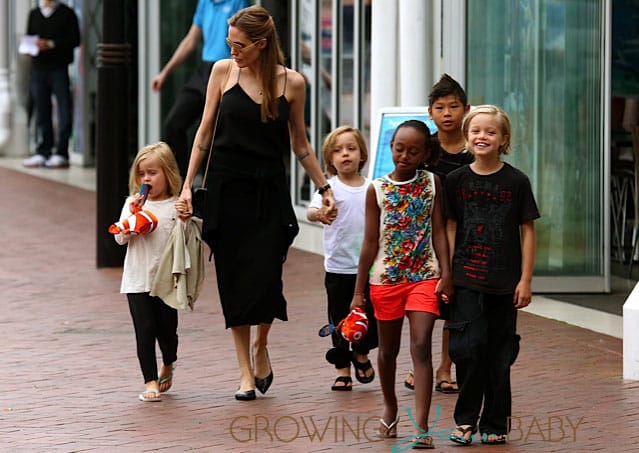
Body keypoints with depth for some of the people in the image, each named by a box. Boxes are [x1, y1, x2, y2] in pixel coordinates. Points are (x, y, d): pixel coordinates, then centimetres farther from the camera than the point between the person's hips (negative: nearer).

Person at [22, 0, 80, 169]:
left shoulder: (66, 14, 3)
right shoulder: (34, 14, 16)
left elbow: (74, 40, -4)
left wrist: (51, 44, -15)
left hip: (60, 68, -4)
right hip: (39, 68, 4)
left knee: (64, 112, -5)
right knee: (42, 112, 4)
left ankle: (61, 154, -3)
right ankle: (43, 153, 7)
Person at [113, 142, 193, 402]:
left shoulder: (177, 206, 0)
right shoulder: (133, 203, 5)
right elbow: (120, 238, -1)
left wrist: (185, 220, -20)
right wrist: (132, 215, -13)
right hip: (138, 280, 0)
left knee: (167, 329, 7)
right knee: (145, 330, -6)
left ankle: (168, 367, 36)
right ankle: (150, 381, -2)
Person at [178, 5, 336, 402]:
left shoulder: (292, 83, -1)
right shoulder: (223, 71, 0)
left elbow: (299, 143, 9)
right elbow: (206, 131, 5)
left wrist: (324, 187, 9)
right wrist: (188, 184, 1)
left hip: (269, 190, -1)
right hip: (226, 187, 1)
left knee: (264, 280, -9)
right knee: (234, 282, 2)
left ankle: (261, 347, 21)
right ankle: (246, 371, 12)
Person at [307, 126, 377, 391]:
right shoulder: (330, 188, -6)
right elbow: (311, 211, -22)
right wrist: (318, 214, -45)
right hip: (338, 267, -2)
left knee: (371, 316, 3)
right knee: (339, 320, 5)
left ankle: (361, 353, 31)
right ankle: (342, 369, 18)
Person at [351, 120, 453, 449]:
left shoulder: (431, 183, 1)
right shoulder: (377, 189, -1)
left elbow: (439, 231, 2)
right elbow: (371, 242, 2)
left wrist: (446, 274, -7)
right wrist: (359, 291, 2)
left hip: (425, 277, -1)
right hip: (386, 279, 1)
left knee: (421, 347, -13)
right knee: (388, 348, 15)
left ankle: (421, 426, -19)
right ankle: (390, 407, 39)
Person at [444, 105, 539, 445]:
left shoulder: (516, 182, -1)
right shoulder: (456, 180, 3)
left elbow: (527, 232, 1)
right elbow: (450, 228, 7)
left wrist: (525, 280, -3)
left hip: (504, 283, 0)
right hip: (466, 280, 0)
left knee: (499, 354, 5)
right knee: (468, 347, -11)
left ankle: (494, 424, 15)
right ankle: (465, 419, 3)